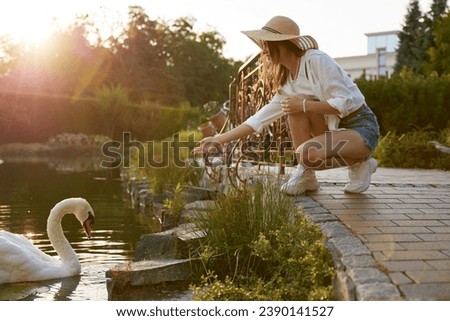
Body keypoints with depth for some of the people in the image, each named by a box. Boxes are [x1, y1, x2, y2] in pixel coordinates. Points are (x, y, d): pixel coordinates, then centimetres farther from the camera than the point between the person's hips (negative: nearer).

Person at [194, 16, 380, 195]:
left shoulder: (317, 60, -18)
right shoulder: (287, 81, 6)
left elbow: (344, 103, -22)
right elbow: (260, 119, 4)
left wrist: (304, 105, -23)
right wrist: (219, 140, 0)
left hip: (362, 127, -7)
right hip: (336, 128, 7)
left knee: (308, 154, -31)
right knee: (295, 105, -15)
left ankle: (360, 164, -4)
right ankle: (305, 173, -7)